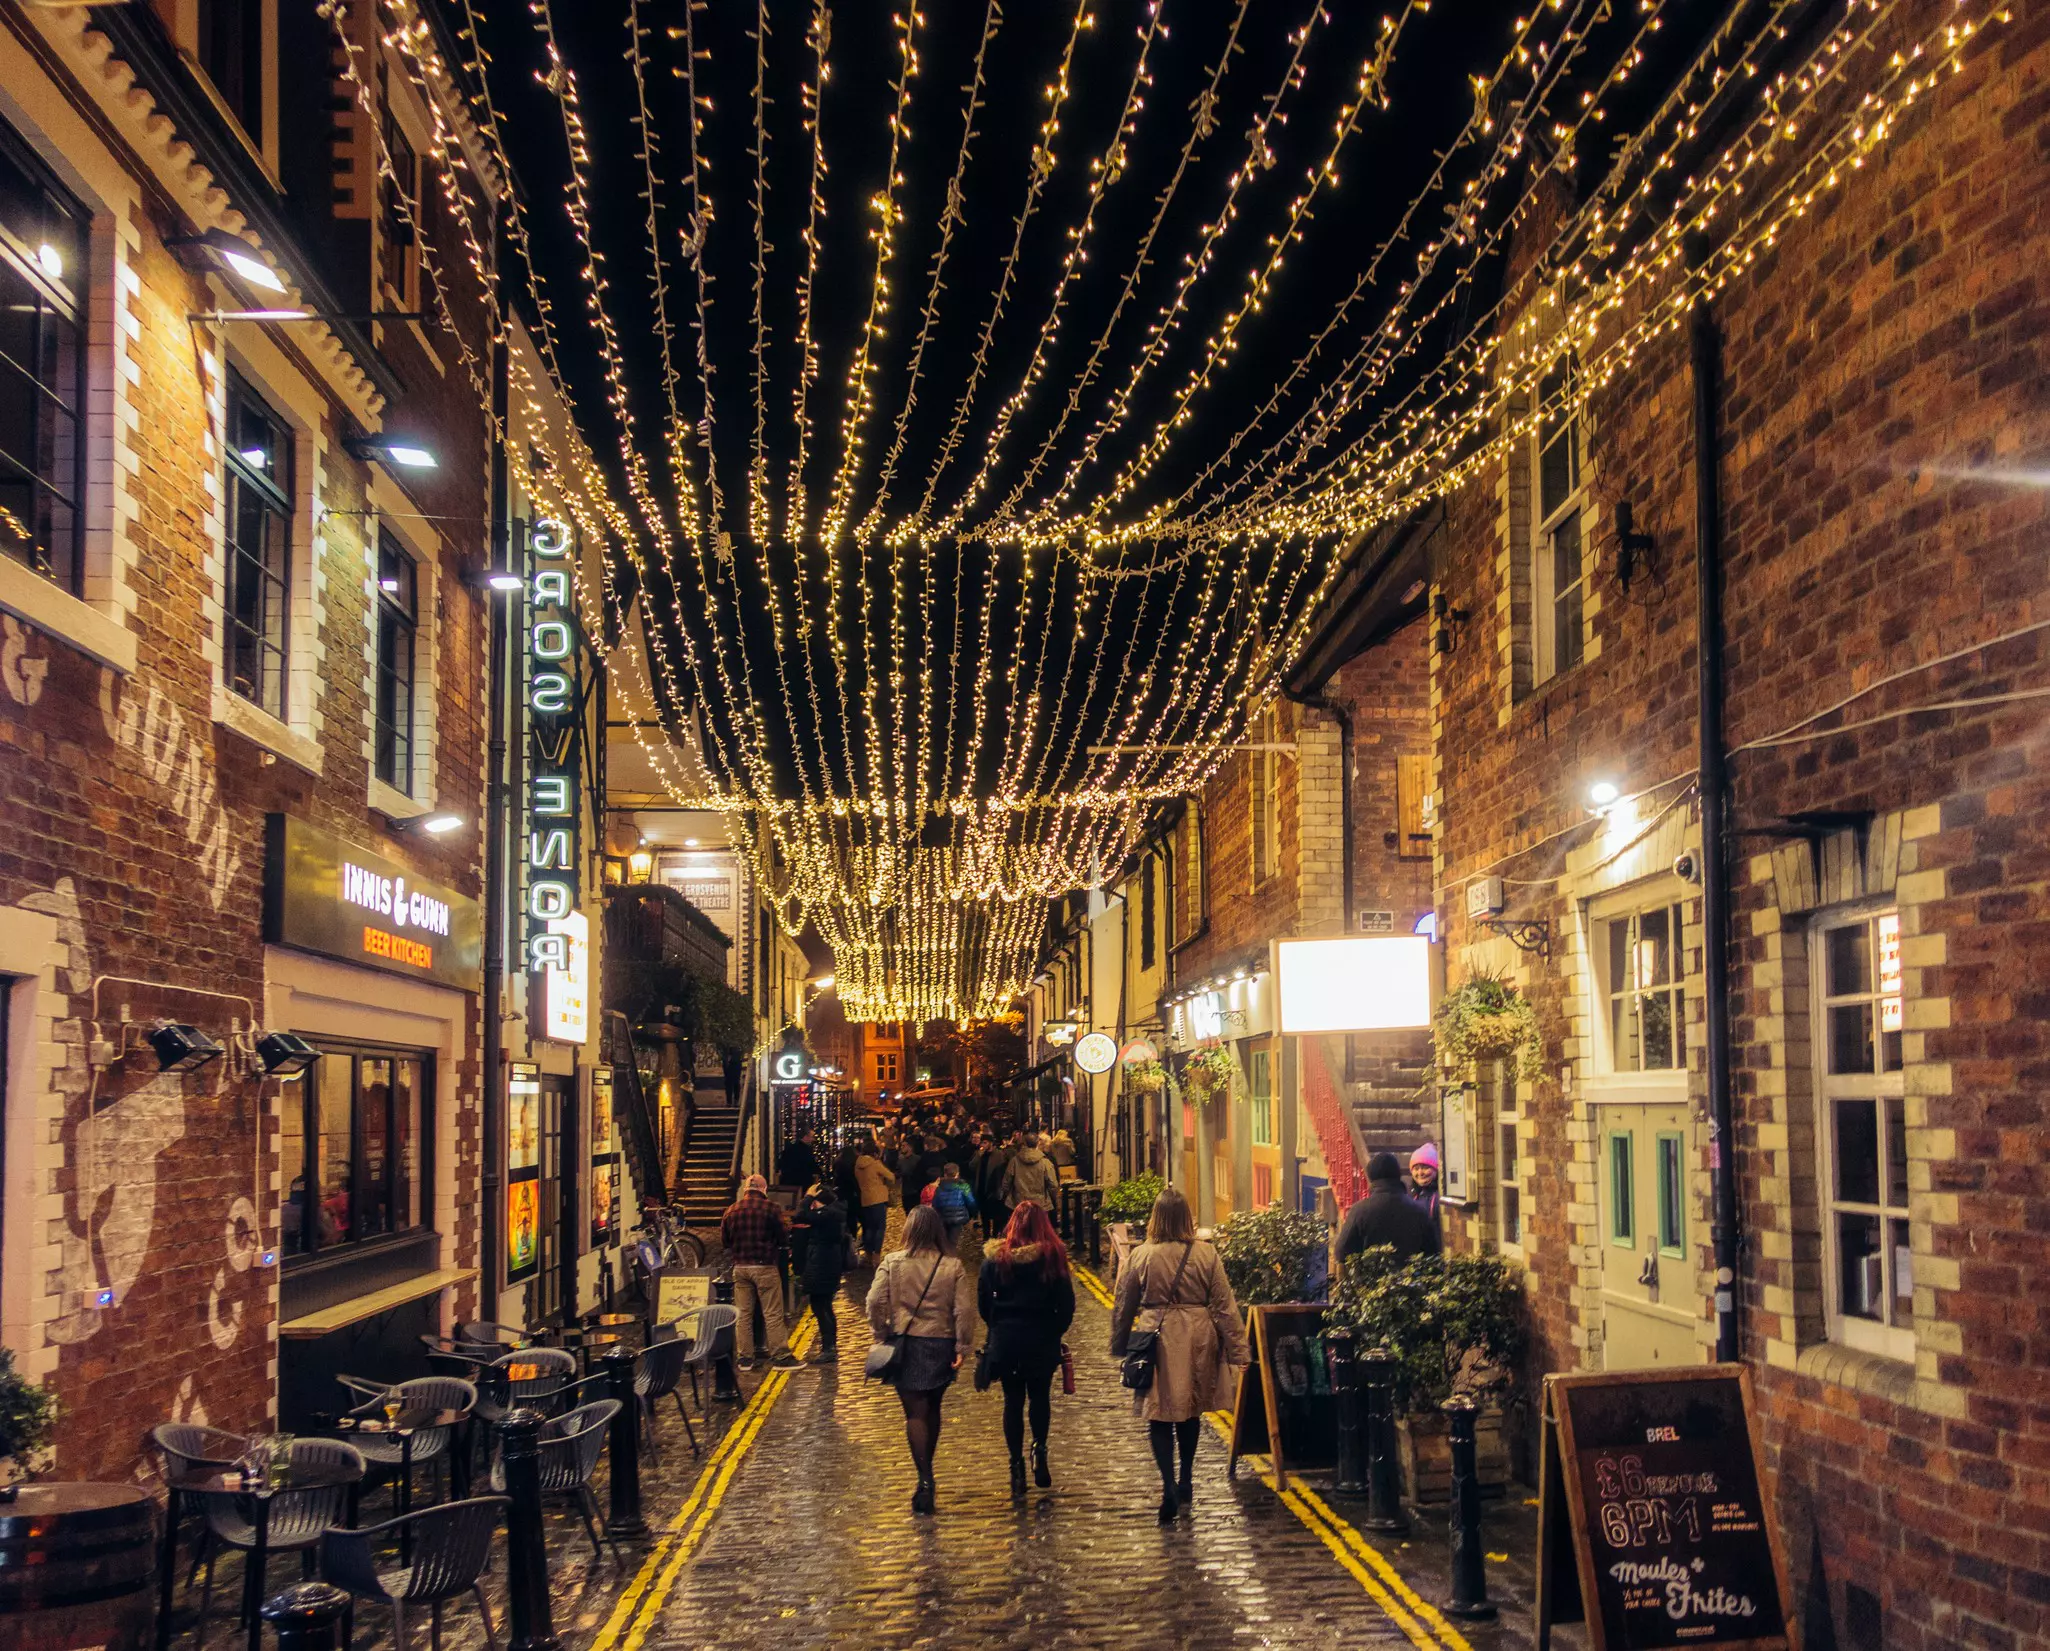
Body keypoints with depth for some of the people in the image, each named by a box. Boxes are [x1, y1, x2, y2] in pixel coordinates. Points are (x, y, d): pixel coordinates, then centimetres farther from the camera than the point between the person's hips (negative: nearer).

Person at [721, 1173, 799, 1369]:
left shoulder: (732, 1210, 3)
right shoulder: (771, 1208, -9)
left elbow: (724, 1239, 9)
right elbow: (783, 1238, -8)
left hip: (740, 1267, 4)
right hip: (765, 1266, -4)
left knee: (743, 1314, 10)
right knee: (773, 1314, 0)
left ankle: (745, 1358, 11)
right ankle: (780, 1356, 0)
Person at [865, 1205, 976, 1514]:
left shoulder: (892, 1263, -7)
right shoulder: (953, 1266, -5)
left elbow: (875, 1302, -8)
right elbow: (964, 1311, -7)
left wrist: (881, 1333, 6)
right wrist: (963, 1347, -2)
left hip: (905, 1345, -2)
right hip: (941, 1345, 2)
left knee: (915, 1413, 1)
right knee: (932, 1410, 19)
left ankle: (925, 1479, -11)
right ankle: (926, 1475, 29)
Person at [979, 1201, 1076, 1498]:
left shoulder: (995, 1257, -5)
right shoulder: (1053, 1256, -10)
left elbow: (983, 1301, 2)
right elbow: (1067, 1304, -7)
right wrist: (1054, 1331, 8)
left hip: (1005, 1340, 1)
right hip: (1042, 1340, -1)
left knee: (1013, 1401, 9)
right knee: (1040, 1396, 18)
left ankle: (1017, 1466, 7)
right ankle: (1040, 1449, -1)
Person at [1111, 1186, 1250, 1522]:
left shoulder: (1141, 1256, -7)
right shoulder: (1206, 1255, -6)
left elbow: (1124, 1306, 3)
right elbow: (1224, 1306, -4)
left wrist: (1119, 1346, 17)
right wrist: (1238, 1350, 2)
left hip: (1157, 1340, -2)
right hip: (1198, 1341, 2)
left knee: (1159, 1416, 3)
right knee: (1190, 1412, 19)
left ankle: (1170, 1485, -15)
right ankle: (1186, 1485, 30)